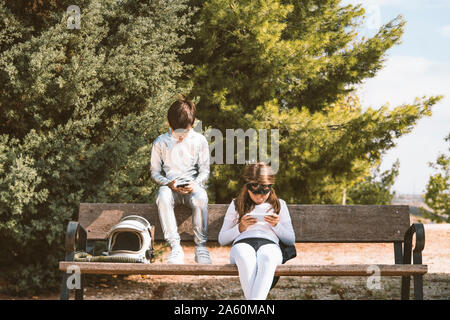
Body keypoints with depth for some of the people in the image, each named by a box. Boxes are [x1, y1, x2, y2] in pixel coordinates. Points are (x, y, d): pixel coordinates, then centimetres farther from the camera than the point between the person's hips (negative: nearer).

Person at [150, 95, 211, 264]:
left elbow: (205, 171, 7)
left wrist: (195, 184, -14)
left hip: (193, 184, 0)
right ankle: (175, 248, -39)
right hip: (170, 185, 0)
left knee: (201, 198, -37)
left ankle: (201, 245, -27)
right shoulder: (161, 142, 3)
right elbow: (155, 171, 7)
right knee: (162, 197, -37)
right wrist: (169, 183, -13)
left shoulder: (199, 140, 3)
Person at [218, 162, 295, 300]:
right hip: (242, 243, 0)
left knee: (267, 258, -41)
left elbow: (291, 240, 21)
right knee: (246, 259, -41)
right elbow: (222, 239, 20)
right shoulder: (236, 204, 26)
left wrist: (276, 225, 2)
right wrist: (240, 227, 2)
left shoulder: (279, 205, 27)